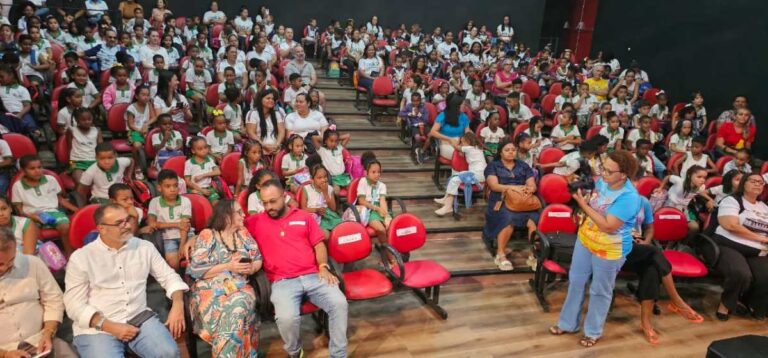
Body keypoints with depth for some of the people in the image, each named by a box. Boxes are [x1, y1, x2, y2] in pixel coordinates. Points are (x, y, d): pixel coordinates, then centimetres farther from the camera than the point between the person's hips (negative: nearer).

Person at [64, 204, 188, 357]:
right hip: (97, 327, -1)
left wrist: (178, 304, -8)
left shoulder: (145, 247, 6)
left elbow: (168, 275, 11)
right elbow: (74, 304, -5)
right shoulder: (81, 257, -2)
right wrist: (110, 327, -16)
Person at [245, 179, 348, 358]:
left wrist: (323, 267, -2)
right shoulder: (256, 222, 12)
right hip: (283, 282, -1)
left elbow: (319, 245, 13)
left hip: (313, 276, 2)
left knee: (339, 303, -24)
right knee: (286, 317, -30)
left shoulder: (304, 216, 16)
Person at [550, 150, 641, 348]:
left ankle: (593, 331, 35)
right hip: (585, 239, 7)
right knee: (575, 281, 18)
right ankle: (568, 323, 36)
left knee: (600, 291, 12)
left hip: (609, 250, -7)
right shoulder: (602, 181, -5)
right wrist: (580, 192, -5)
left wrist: (583, 204, -30)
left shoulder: (629, 197, -29)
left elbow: (608, 226, -32)